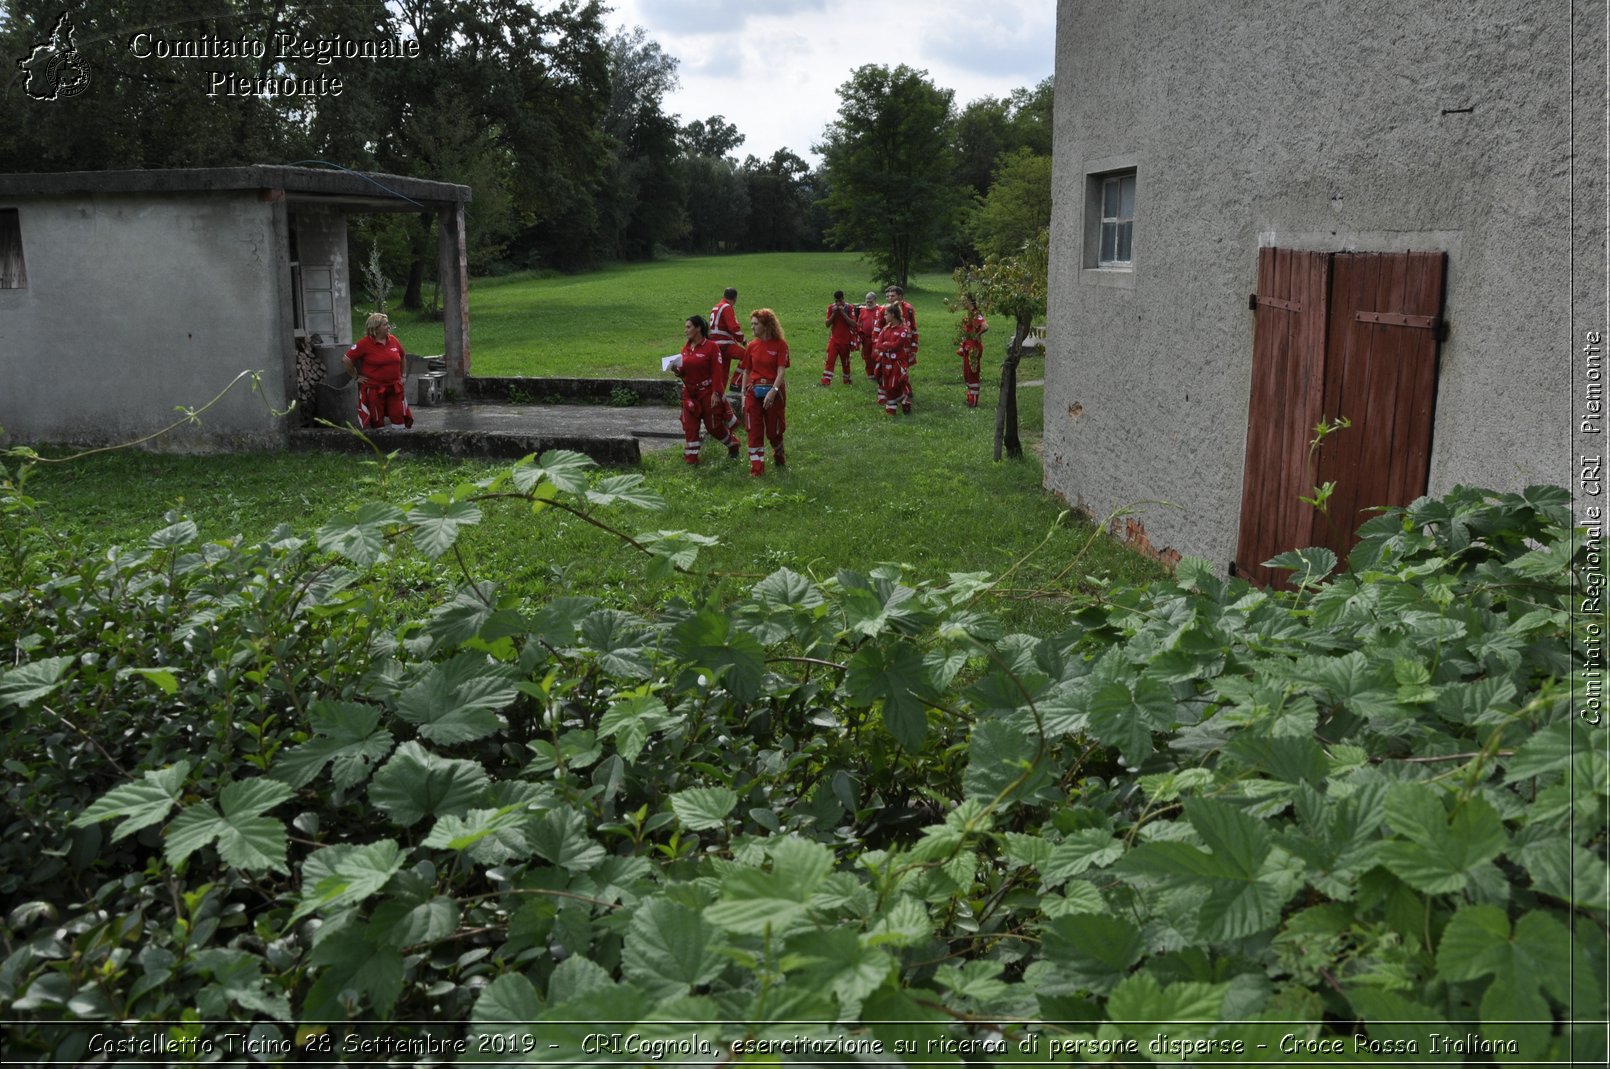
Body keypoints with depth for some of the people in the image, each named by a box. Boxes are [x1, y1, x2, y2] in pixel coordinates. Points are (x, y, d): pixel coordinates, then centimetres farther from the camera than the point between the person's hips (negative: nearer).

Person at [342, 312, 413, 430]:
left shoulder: (393, 340, 5)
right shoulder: (364, 343, -10)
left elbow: (402, 358, 22)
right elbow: (346, 360, -8)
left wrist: (401, 376, 18)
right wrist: (356, 377, -4)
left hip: (395, 388, 4)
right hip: (373, 389, -4)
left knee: (400, 420, 2)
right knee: (377, 423, 4)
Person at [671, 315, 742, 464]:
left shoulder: (710, 347, -12)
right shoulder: (686, 347, 6)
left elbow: (716, 372, -13)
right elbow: (684, 372, 12)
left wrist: (715, 393, -17)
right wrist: (677, 371, -10)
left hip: (707, 392, -5)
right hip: (689, 393, 5)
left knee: (713, 424, 4)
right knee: (689, 425, 1)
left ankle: (732, 445, 29)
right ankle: (691, 458, 10)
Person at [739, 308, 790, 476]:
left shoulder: (780, 345, -7)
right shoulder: (752, 346, 5)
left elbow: (781, 371, -15)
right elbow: (747, 371, 10)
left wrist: (773, 391, -26)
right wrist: (744, 394, 5)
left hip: (773, 391, -3)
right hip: (754, 391, 3)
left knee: (774, 430, 7)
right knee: (754, 431, -1)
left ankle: (779, 457, 37)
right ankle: (756, 468, 3)